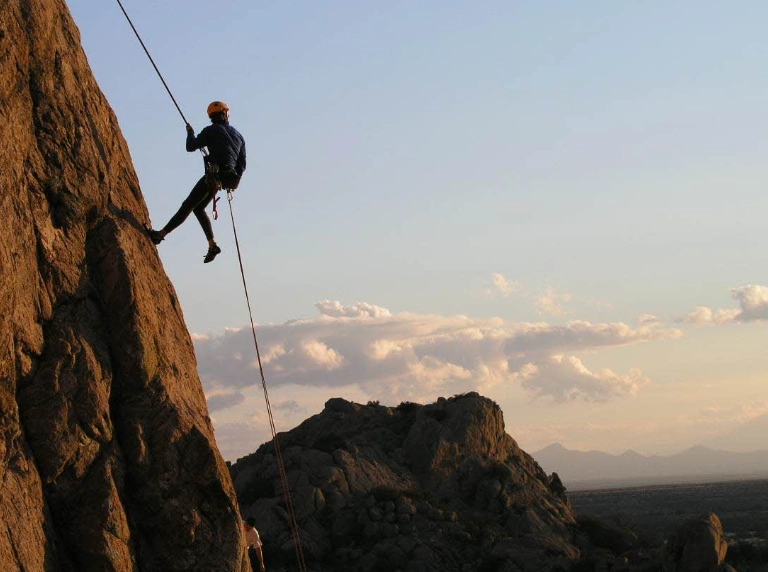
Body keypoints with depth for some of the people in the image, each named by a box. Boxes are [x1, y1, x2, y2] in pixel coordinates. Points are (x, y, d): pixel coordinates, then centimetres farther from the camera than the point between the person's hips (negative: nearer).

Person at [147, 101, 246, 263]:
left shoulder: (212, 131, -2)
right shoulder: (238, 135, 16)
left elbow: (191, 146, -4)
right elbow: (242, 164, 18)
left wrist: (190, 133, 16)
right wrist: (234, 181, 31)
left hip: (214, 175, -7)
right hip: (228, 178, 7)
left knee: (188, 205, -10)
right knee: (198, 207, 19)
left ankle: (161, 234, -14)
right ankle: (212, 245, 14)